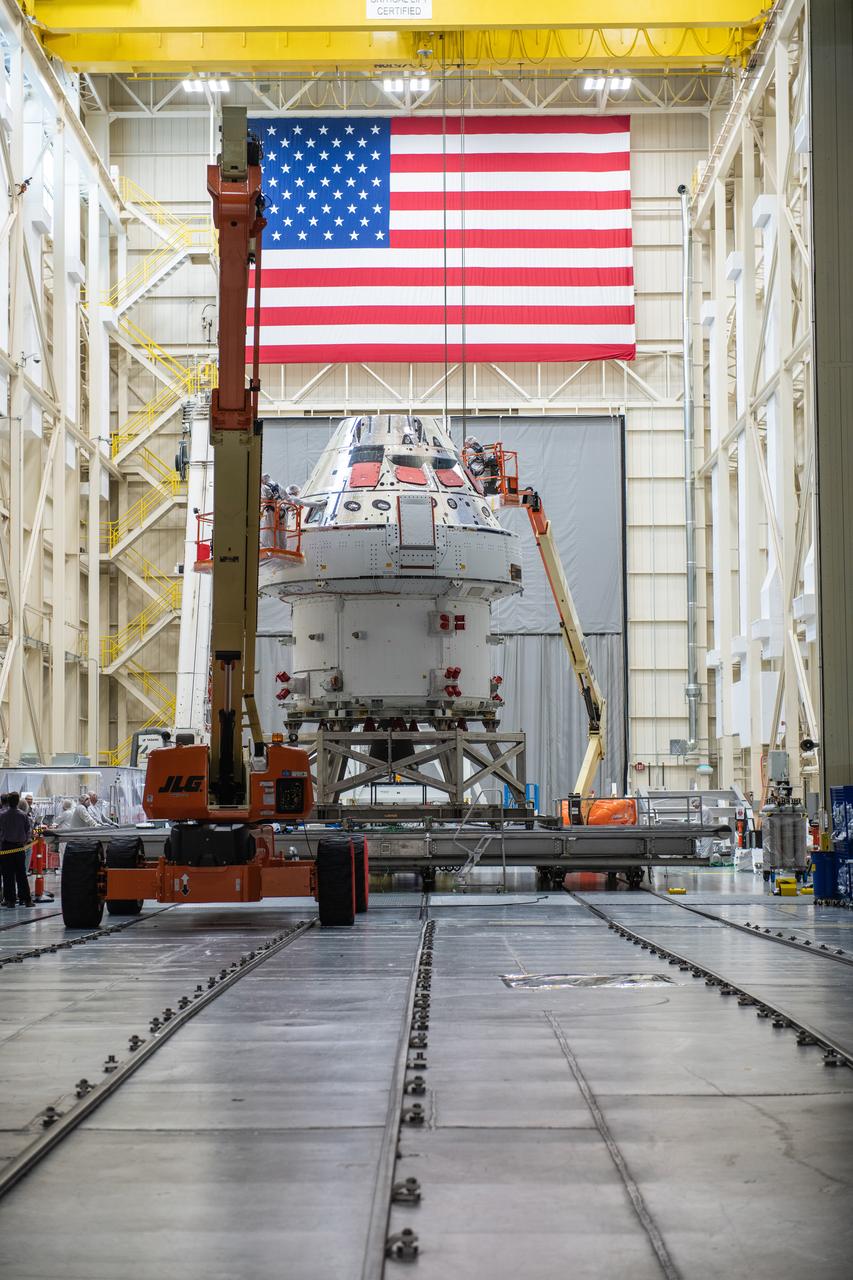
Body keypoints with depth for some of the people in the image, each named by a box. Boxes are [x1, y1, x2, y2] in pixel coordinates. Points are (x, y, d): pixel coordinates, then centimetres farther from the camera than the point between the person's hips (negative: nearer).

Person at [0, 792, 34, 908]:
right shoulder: (23, 815, -6)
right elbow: (29, 830, -2)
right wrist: (25, 841, 13)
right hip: (19, 847, 1)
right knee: (21, 874, 7)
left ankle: (9, 899, 2)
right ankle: (26, 899, 6)